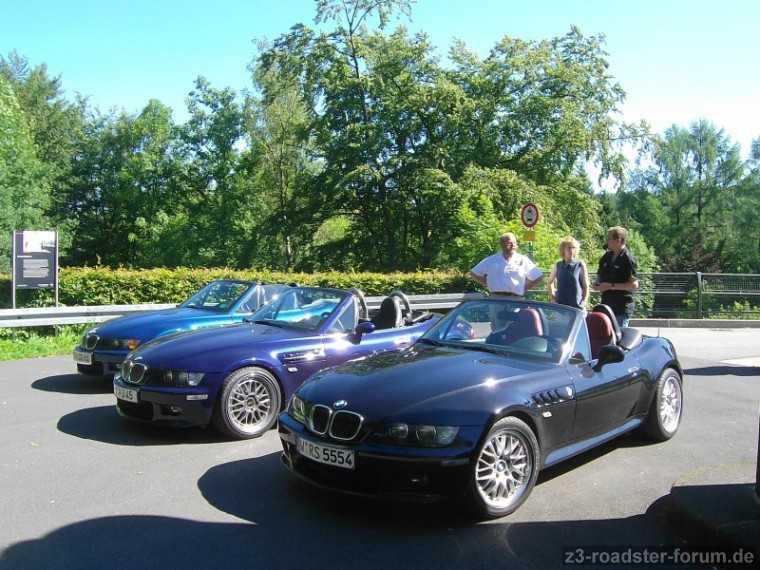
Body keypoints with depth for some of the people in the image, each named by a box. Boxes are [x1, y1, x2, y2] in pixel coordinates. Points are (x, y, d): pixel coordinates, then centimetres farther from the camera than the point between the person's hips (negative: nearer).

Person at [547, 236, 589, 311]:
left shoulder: (580, 265, 1)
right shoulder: (558, 266, 7)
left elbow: (585, 286, 4)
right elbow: (550, 282, 21)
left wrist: (583, 302, -4)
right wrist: (552, 297, 10)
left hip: (576, 306, -2)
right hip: (560, 305, 2)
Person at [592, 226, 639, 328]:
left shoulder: (628, 259, -12)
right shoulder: (606, 257, 10)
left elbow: (634, 284, -18)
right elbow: (600, 276, 22)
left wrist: (611, 286, -19)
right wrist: (597, 285, 0)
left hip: (622, 308, -7)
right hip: (606, 305, 8)